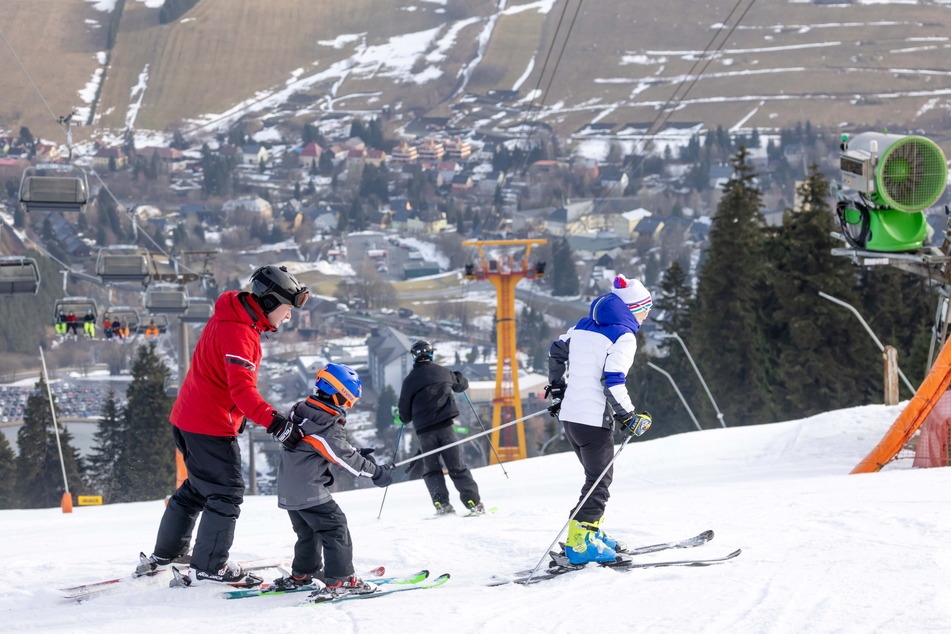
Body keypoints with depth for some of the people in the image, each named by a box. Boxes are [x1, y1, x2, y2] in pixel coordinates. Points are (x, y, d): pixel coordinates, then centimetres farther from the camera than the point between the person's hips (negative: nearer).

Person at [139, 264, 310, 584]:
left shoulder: (230, 319, 10)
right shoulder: (238, 333, -23)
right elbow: (242, 388, -32)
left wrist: (236, 413, 30)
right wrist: (275, 423, -39)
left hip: (188, 419, 11)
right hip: (211, 426, -11)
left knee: (199, 487, 21)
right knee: (226, 492, -3)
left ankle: (165, 554, 30)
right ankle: (210, 566, 2)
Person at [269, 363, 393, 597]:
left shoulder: (300, 412, 8)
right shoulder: (329, 427, -19)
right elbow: (345, 457, -12)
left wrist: (358, 453, 14)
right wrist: (376, 472, 0)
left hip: (288, 490, 9)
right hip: (310, 492, -9)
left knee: (308, 532, 22)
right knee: (335, 529, -4)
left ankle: (301, 575, 32)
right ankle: (340, 580, -8)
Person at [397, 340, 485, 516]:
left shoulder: (410, 380, -1)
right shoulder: (443, 372, 5)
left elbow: (405, 412, 5)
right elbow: (462, 385, 25)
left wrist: (404, 418, 28)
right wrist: (458, 377, 48)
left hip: (424, 430, -1)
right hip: (445, 426, 1)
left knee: (431, 470, 10)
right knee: (457, 466, 3)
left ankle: (442, 504, -4)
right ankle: (474, 502, -4)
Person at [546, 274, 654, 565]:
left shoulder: (584, 326, 11)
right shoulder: (624, 336, -13)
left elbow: (556, 353, 21)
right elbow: (613, 381, -21)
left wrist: (557, 390, 32)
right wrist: (629, 418, -13)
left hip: (569, 414, 8)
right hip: (594, 418, -8)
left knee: (597, 476, 20)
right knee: (600, 480, -1)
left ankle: (592, 533, 23)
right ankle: (579, 543, -7)